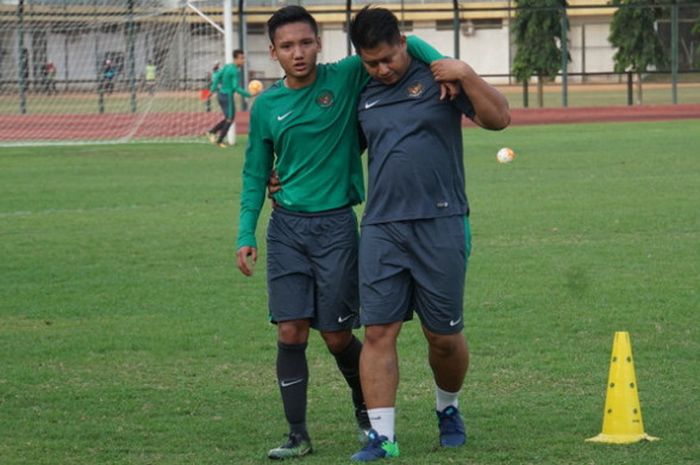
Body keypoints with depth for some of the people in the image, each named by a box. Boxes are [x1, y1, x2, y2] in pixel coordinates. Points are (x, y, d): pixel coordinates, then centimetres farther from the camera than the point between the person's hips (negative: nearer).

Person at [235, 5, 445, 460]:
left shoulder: (346, 79, -5)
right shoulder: (267, 106, 3)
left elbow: (401, 45, -5)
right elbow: (256, 174, 11)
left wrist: (442, 64, -24)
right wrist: (246, 235, 5)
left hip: (336, 223, -2)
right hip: (287, 226, 2)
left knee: (338, 335, 3)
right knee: (290, 332, -4)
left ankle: (367, 409, 30)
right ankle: (298, 434, 4)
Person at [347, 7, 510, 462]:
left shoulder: (437, 78, 2)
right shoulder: (365, 98, 14)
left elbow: (499, 117, -4)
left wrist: (467, 77, -15)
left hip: (440, 224, -3)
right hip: (381, 228, 3)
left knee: (444, 336, 5)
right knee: (378, 331, -7)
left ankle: (448, 409, 33)